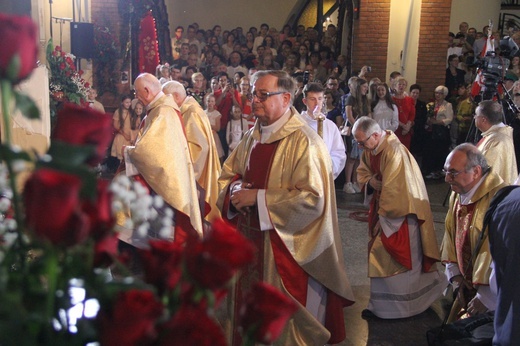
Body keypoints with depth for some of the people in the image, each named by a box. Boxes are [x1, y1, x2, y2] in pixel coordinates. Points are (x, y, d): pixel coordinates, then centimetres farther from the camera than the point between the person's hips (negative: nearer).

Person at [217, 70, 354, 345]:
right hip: (250, 239, 7)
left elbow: (313, 199, -24)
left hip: (286, 245, -7)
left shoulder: (303, 141, -17)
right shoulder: (253, 137, 7)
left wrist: (258, 197, -21)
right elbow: (228, 174, 17)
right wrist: (236, 189, -7)